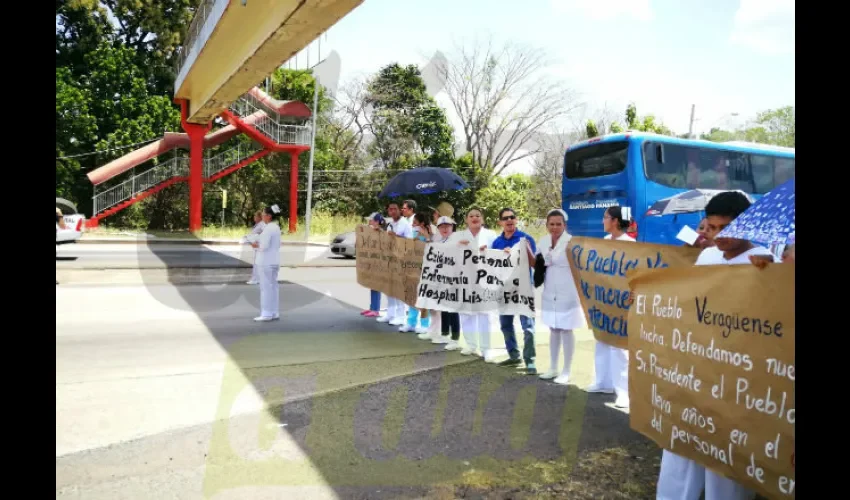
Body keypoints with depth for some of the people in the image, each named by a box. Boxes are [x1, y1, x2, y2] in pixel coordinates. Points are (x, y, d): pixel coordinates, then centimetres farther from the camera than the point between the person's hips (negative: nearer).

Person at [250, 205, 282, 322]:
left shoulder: (268, 228, -16)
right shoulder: (276, 227, 11)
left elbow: (264, 246, -22)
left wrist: (257, 245, -2)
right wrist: (259, 245, 11)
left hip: (267, 262, -9)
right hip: (274, 261, 9)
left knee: (266, 287, -4)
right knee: (273, 286, 12)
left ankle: (267, 313, -1)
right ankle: (274, 312, 16)